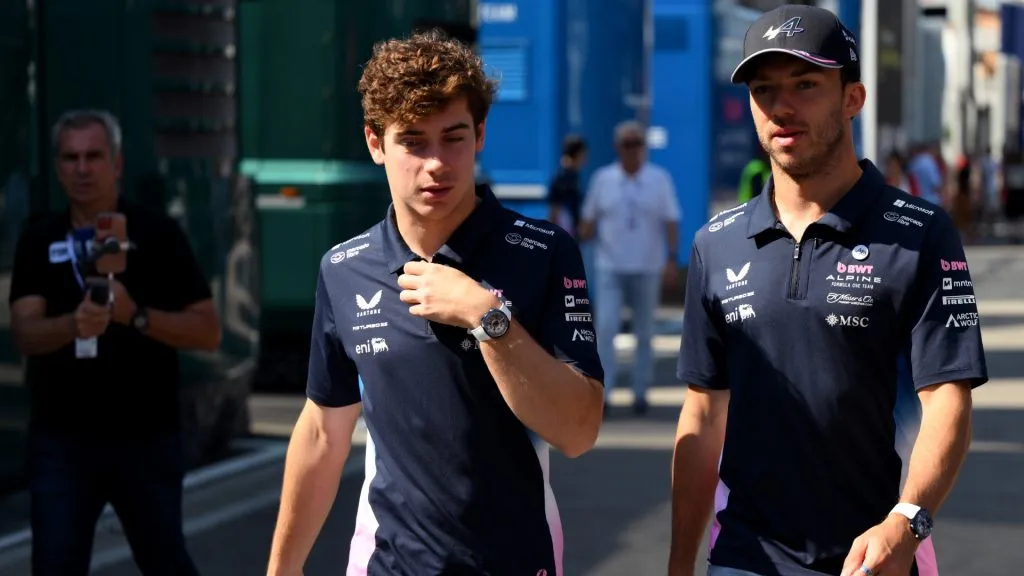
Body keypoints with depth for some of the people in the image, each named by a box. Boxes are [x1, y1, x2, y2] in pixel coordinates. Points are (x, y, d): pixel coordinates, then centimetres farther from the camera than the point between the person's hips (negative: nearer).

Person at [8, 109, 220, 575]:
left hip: (146, 438, -1)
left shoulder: (157, 235, -3)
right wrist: (74, 323, -31)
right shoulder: (38, 243, 4)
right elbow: (24, 332, -9)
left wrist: (135, 314, -22)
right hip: (61, 441, 2)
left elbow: (208, 332, -6)